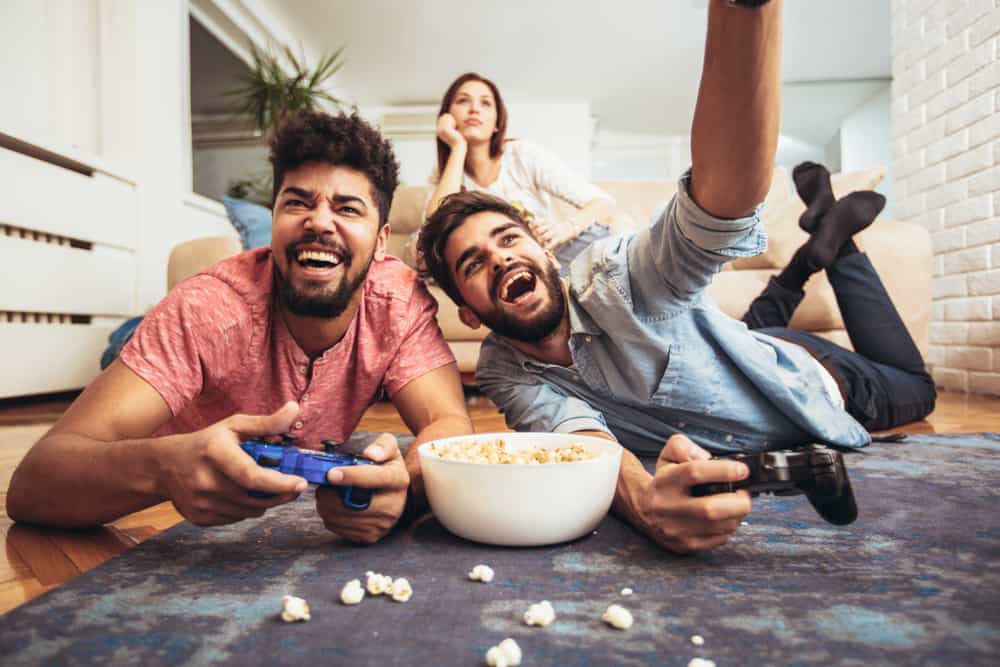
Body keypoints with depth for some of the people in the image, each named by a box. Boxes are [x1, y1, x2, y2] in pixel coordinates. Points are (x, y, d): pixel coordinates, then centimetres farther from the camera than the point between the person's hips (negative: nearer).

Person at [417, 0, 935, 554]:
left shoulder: (613, 276, -39)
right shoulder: (502, 373, -26)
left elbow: (726, 196, -58)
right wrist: (642, 500, -65)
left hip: (806, 373, -3)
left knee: (915, 387, 29)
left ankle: (833, 233, 36)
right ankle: (813, 256, 47)